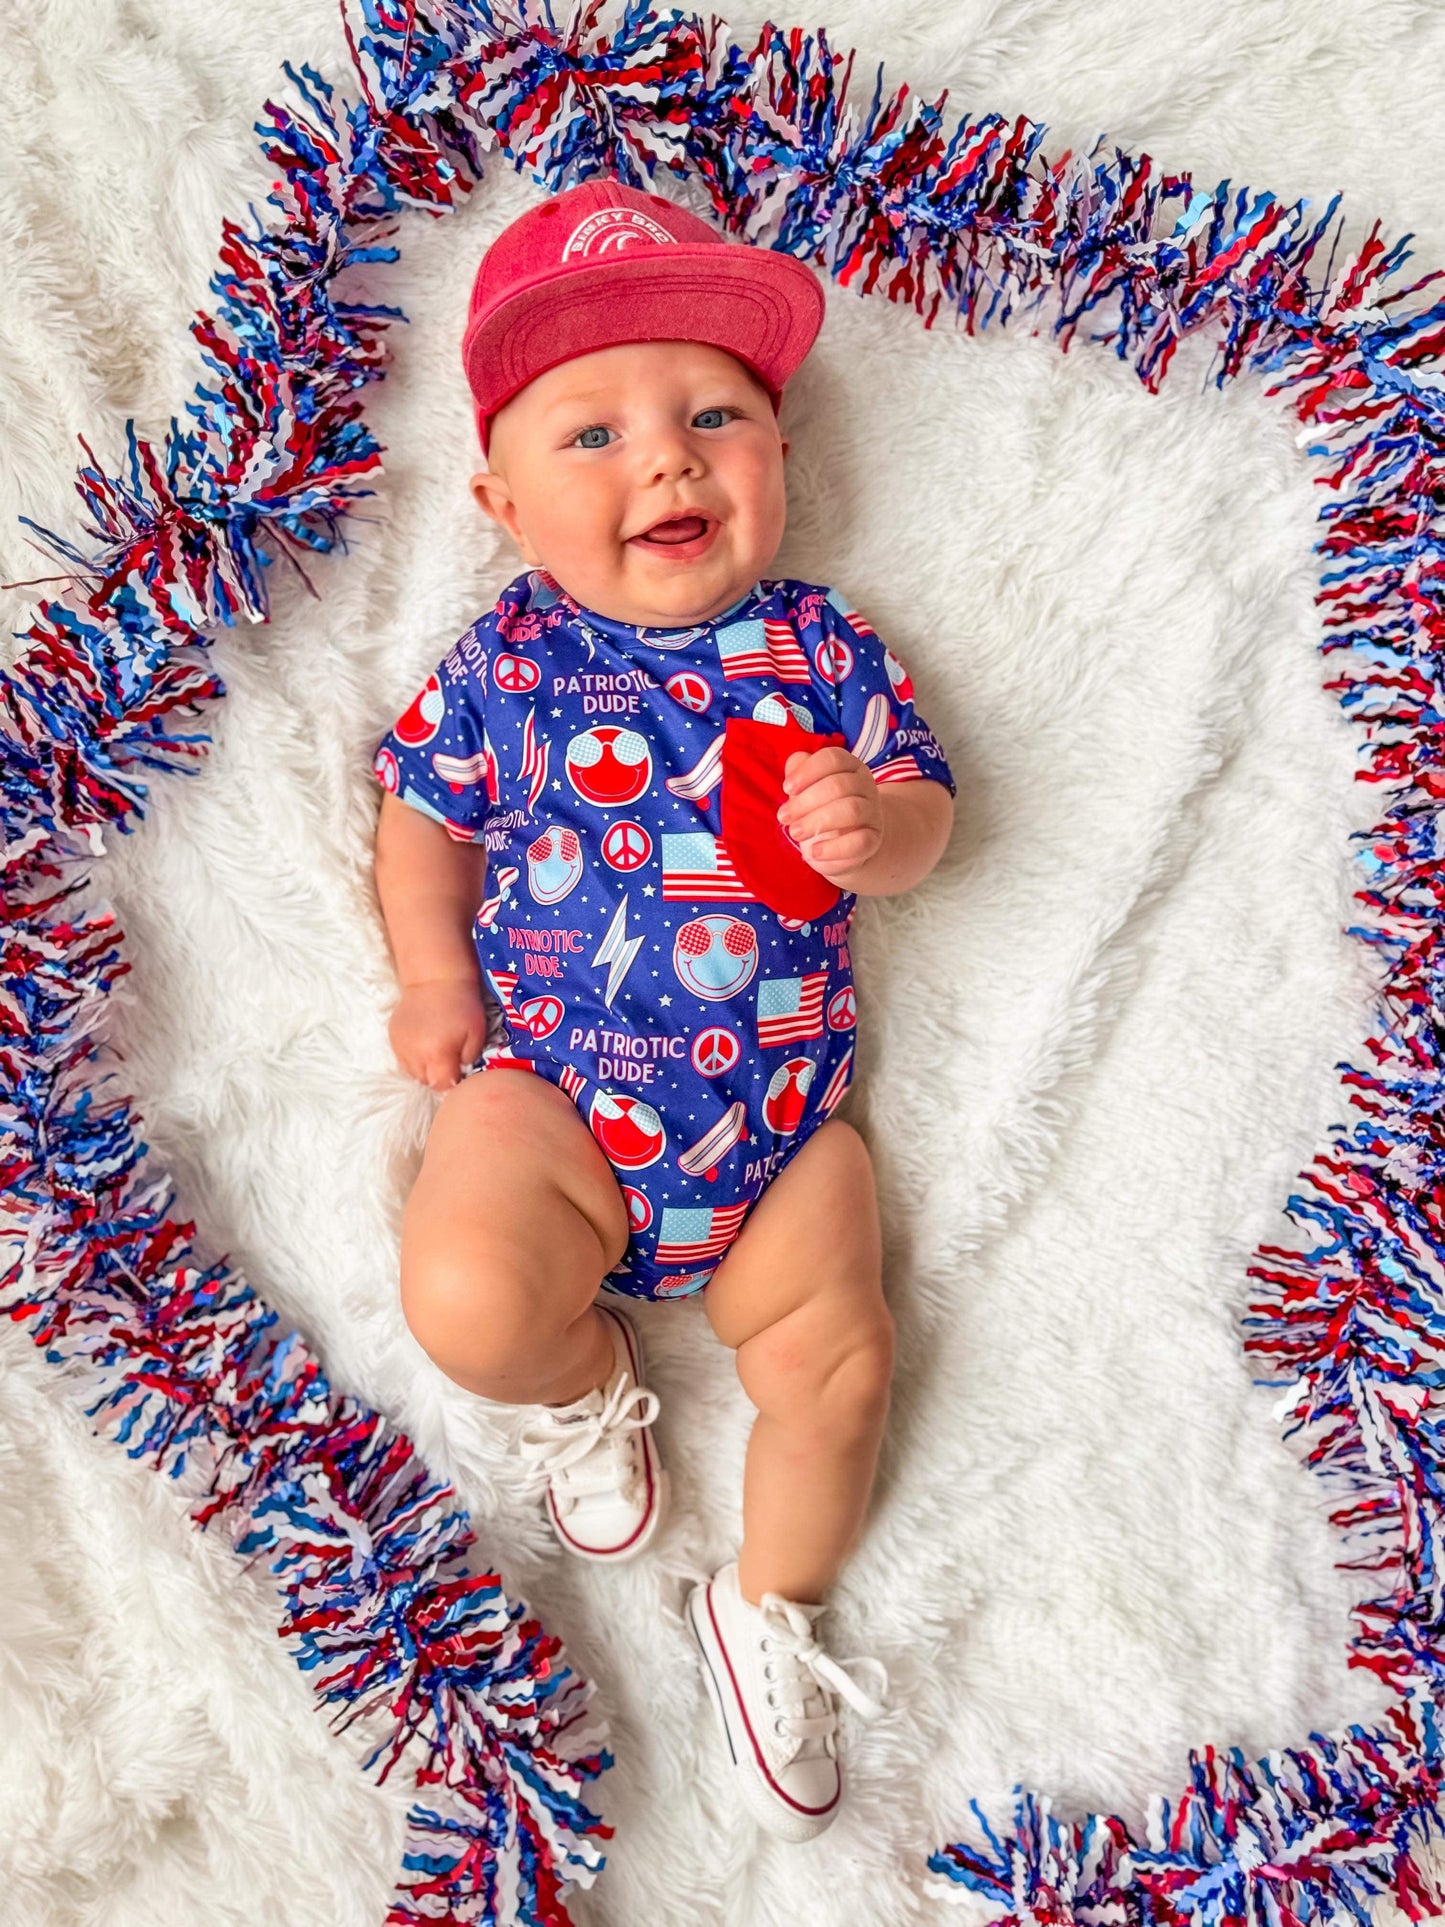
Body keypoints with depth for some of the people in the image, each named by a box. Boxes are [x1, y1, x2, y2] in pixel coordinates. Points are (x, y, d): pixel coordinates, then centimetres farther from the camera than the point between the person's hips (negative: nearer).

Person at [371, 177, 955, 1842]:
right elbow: (423, 815, 11)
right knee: (466, 1298, -25)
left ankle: (766, 1609, 28)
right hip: (552, 1089, -1)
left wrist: (873, 826, -20)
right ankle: (583, 1381, 13)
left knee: (837, 1366, -2)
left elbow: (919, 811, 5)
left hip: (778, 1113, 2)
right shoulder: (503, 663, 0)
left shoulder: (822, 648, 2)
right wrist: (434, 970, -4)